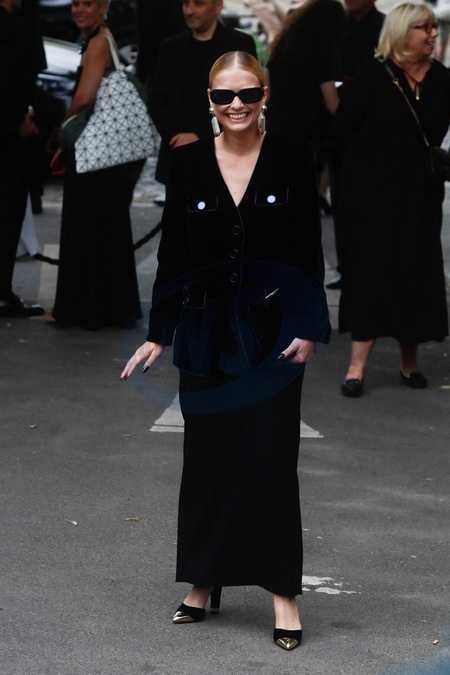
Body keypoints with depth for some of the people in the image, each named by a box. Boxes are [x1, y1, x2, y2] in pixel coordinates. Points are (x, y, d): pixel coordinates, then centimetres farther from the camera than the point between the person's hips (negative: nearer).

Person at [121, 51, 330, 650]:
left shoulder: (292, 156, -3)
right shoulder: (188, 162, 2)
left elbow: (309, 248, -2)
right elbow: (172, 252, 5)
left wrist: (308, 327, -8)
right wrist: (158, 335, 2)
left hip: (272, 328, -2)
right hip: (206, 329, 2)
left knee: (272, 459, -3)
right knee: (207, 458, 8)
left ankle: (284, 594, 2)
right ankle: (204, 583, 19)